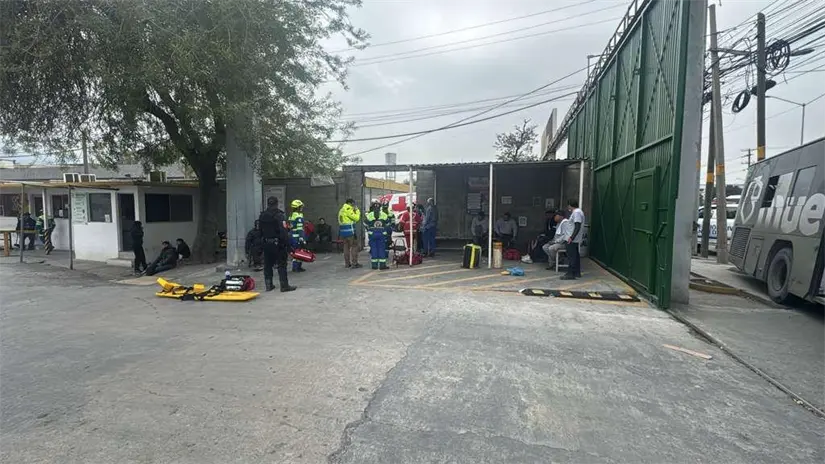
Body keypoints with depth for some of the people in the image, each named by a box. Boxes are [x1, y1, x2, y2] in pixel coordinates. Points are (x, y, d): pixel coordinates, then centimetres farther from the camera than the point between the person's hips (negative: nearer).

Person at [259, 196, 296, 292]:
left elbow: (260, 232, 14)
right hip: (278, 244, -6)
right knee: (282, 265, -1)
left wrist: (262, 241, 20)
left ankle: (269, 285, 18)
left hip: (266, 244, 6)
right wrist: (287, 243, -17)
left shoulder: (262, 216, 9)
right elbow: (284, 231, -20)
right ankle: (284, 286, 0)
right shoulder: (279, 215, -13)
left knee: (267, 265, 13)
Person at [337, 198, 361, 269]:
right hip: (350, 231, -9)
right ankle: (354, 263, -3)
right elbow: (356, 218, -13)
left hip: (343, 231, 9)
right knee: (354, 247, -3)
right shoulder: (348, 209, -12)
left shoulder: (341, 210, 18)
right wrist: (357, 210, 1)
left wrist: (354, 210, 11)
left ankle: (347, 263, 16)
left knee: (346, 247, 12)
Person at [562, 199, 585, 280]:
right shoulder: (578, 211, 16)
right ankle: (577, 273, 22)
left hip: (573, 240, -11)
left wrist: (571, 237, -27)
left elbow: (577, 227, -24)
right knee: (575, 256, 15)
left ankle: (570, 274, -3)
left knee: (571, 257, -6)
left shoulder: (576, 212, -17)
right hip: (576, 239, 11)